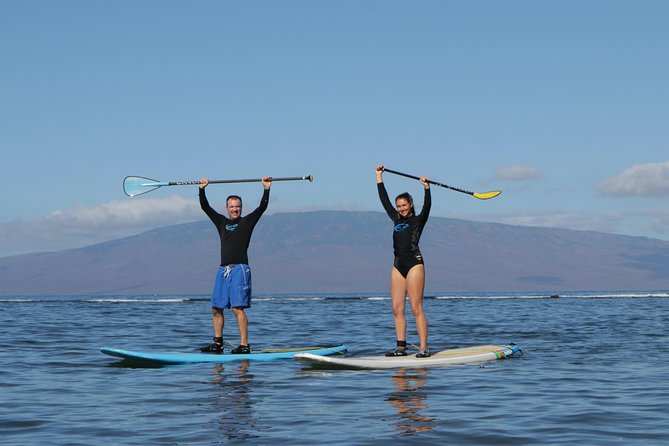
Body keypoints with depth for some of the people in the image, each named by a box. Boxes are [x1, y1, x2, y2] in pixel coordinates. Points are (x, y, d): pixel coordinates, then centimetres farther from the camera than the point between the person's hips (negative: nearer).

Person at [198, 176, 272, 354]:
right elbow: (205, 207, 17)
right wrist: (202, 189, 11)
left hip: (239, 269, -6)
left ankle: (244, 345, -15)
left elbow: (262, 207, -5)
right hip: (223, 270, 6)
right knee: (216, 309, 6)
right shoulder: (222, 222, 17)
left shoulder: (247, 222, 5)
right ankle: (218, 344, 16)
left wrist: (266, 189, -11)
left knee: (237, 308, -14)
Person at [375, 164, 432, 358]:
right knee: (397, 309, 2)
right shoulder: (397, 220, 18)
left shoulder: (418, 220, 4)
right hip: (398, 265, 6)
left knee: (416, 308, -10)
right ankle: (401, 347, 6)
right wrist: (379, 177, 24)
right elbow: (384, 201, 22)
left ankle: (424, 348, -11)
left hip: (414, 264, -6)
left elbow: (427, 206, -14)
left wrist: (426, 188, -27)